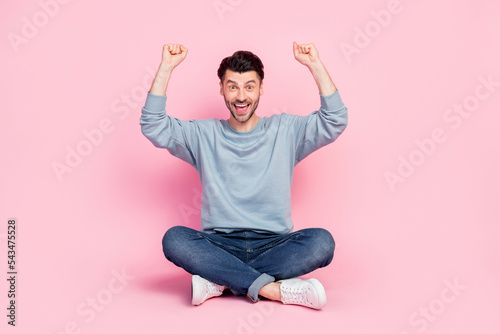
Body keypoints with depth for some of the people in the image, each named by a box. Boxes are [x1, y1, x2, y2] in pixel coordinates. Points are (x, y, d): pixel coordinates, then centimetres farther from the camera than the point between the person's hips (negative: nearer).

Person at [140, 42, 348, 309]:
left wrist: (316, 66, -10)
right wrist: (166, 67, -7)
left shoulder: (285, 130, 8)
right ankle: (274, 289, -26)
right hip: (219, 245, 0)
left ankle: (220, 281, -21)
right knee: (174, 239, -29)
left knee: (321, 241, -28)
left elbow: (335, 121, -3)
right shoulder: (204, 135, 10)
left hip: (274, 244, 0)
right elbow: (153, 126, 0)